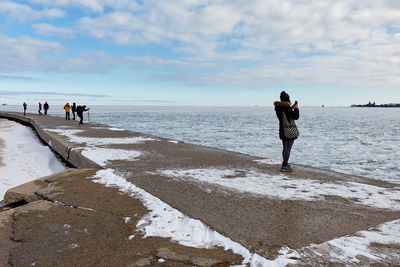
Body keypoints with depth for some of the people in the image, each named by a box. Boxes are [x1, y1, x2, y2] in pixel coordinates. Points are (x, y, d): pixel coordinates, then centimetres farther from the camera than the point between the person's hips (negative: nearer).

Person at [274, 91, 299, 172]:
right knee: (288, 149, -5)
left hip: (282, 131, 8)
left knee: (285, 148, 20)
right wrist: (296, 108, -1)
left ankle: (285, 163, 32)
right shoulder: (286, 108, -20)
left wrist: (291, 108, 18)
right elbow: (296, 116, -15)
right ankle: (284, 166, -5)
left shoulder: (278, 107, 4)